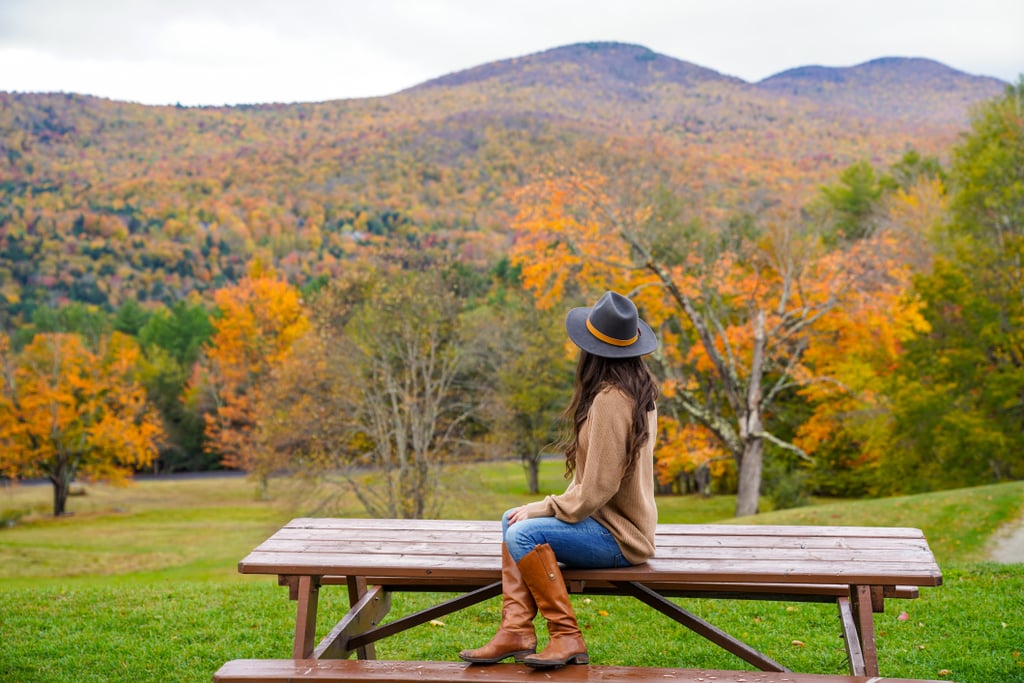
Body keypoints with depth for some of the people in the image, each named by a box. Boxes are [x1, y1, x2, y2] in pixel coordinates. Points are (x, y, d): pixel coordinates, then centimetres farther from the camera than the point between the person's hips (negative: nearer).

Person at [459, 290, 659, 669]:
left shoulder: (610, 401, -23)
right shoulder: (640, 388, 7)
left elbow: (595, 492, -23)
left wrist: (541, 509, -10)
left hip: (618, 537, -11)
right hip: (624, 520, 11)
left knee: (523, 533, -24)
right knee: (511, 519, 12)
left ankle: (566, 637, -15)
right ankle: (517, 630, 2)